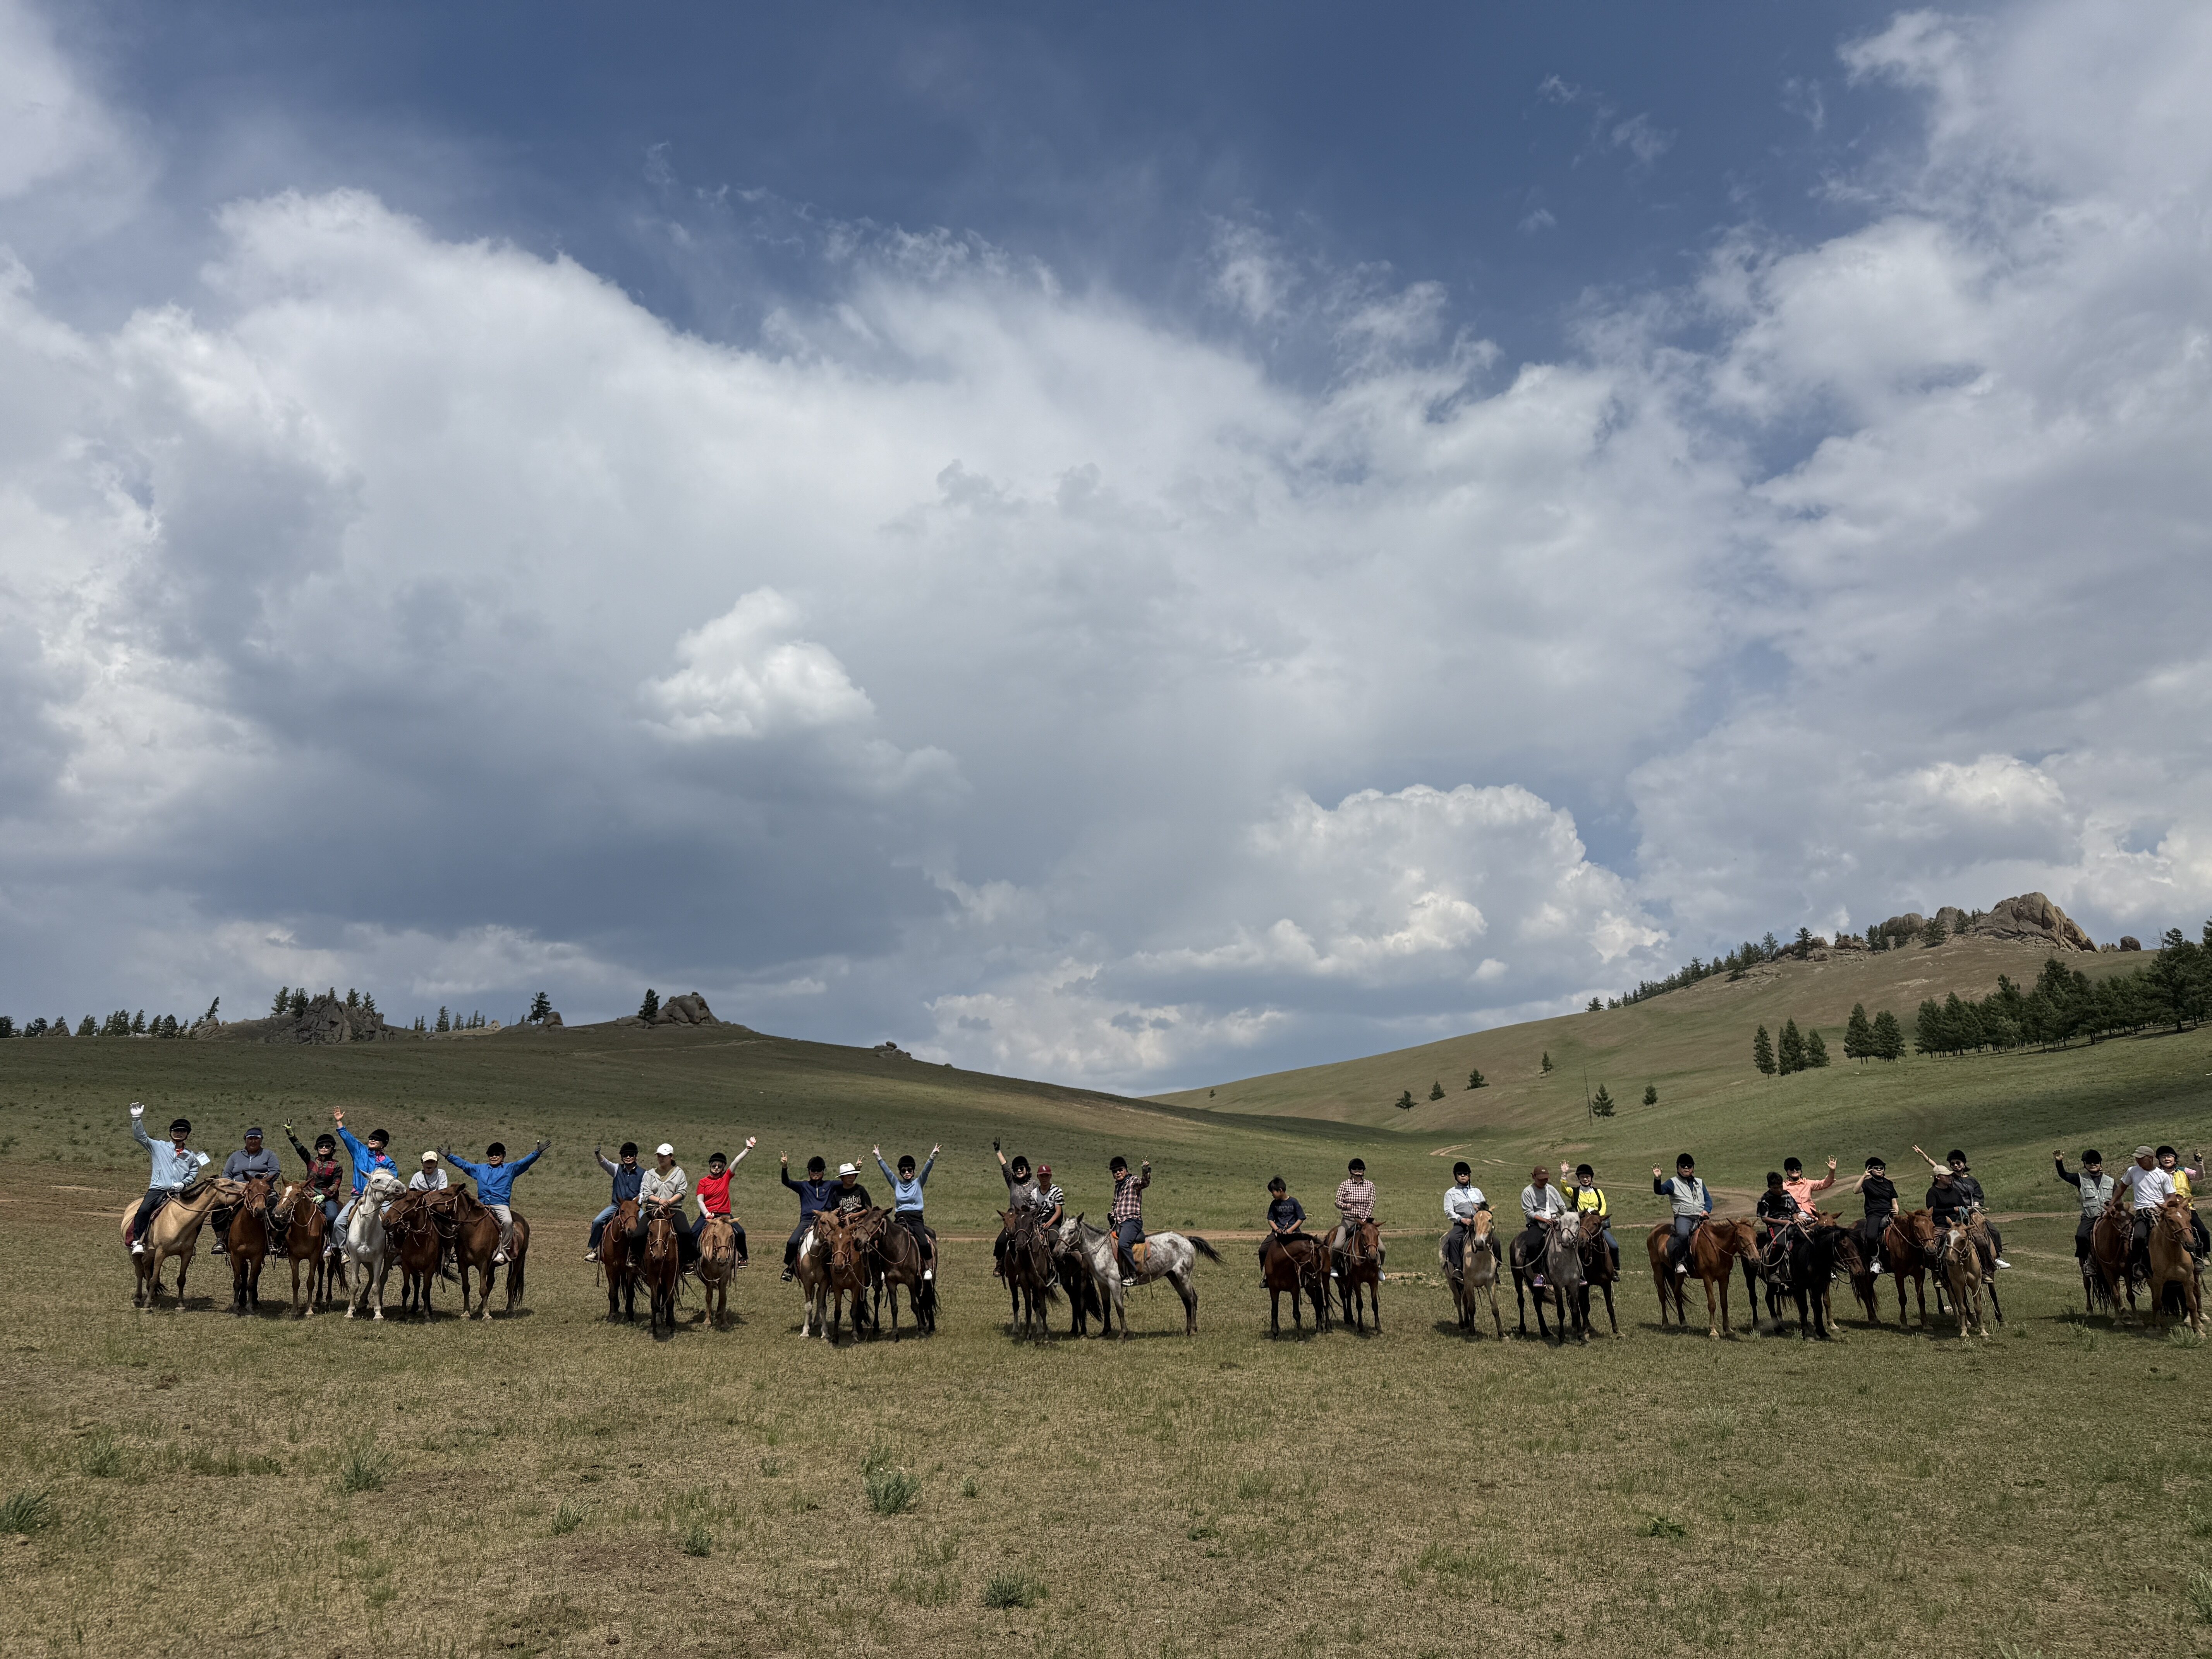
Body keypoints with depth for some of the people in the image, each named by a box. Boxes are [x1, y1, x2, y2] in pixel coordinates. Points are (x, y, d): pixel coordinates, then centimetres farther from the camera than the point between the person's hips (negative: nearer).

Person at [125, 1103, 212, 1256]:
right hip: (158, 1189, -2)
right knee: (144, 1210, -29)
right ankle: (138, 1242, -24)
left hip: (180, 1192, 2)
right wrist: (136, 1119, -9)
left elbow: (193, 1175, 16)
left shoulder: (191, 1156, 19)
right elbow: (140, 1136, 5)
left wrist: (183, 1183, -6)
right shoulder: (159, 1147, 13)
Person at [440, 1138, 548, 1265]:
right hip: (482, 1205, 4)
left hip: (501, 1205, -4)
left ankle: (503, 1250, -24)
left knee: (508, 1221, -32)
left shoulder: (510, 1169, 12)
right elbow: (464, 1164, 27)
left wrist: (537, 1153, -13)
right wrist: (449, 1156, 22)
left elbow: (525, 1162, 1)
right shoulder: (479, 1169, 23)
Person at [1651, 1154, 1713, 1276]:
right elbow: (1660, 1191, -6)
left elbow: (1708, 1199, 19)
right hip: (1683, 1217, -4)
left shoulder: (1700, 1183, 24)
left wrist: (1706, 1210, -2)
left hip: (1700, 1217, 4)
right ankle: (1680, 1262, -24)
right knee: (1683, 1234, -34)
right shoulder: (1673, 1183, 10)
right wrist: (1657, 1179, -26)